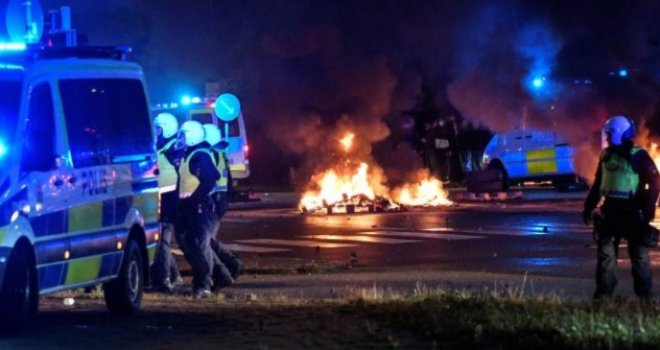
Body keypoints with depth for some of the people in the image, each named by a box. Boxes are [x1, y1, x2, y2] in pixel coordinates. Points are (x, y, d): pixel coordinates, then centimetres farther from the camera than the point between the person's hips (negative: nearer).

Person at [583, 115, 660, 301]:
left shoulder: (638, 156, -8)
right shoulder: (606, 155, 11)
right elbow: (598, 184, 19)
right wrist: (588, 207, 16)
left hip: (632, 211, -6)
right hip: (610, 210, 6)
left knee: (639, 255, 0)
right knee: (605, 252, 5)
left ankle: (644, 297, 5)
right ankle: (603, 294, 9)